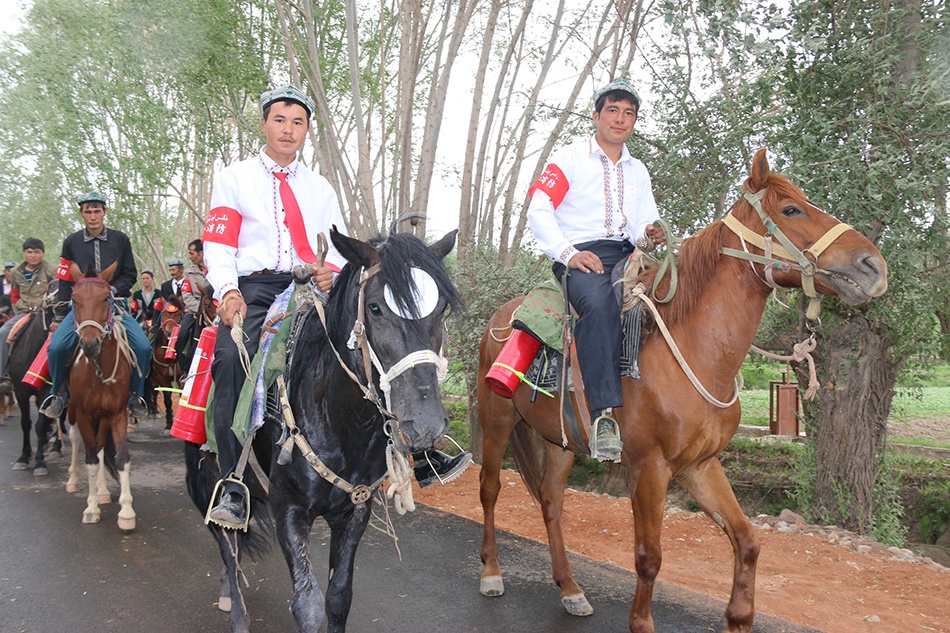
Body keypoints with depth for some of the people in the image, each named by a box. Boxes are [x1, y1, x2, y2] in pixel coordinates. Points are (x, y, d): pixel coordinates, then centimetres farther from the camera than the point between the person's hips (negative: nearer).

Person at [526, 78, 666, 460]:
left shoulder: (638, 171, 27)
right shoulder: (570, 158, 9)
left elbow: (643, 229, 22)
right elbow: (539, 210, -3)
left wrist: (651, 237, -4)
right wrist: (569, 253, -16)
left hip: (626, 256, 6)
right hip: (580, 257, -6)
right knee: (600, 303, -38)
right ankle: (604, 414, -44)